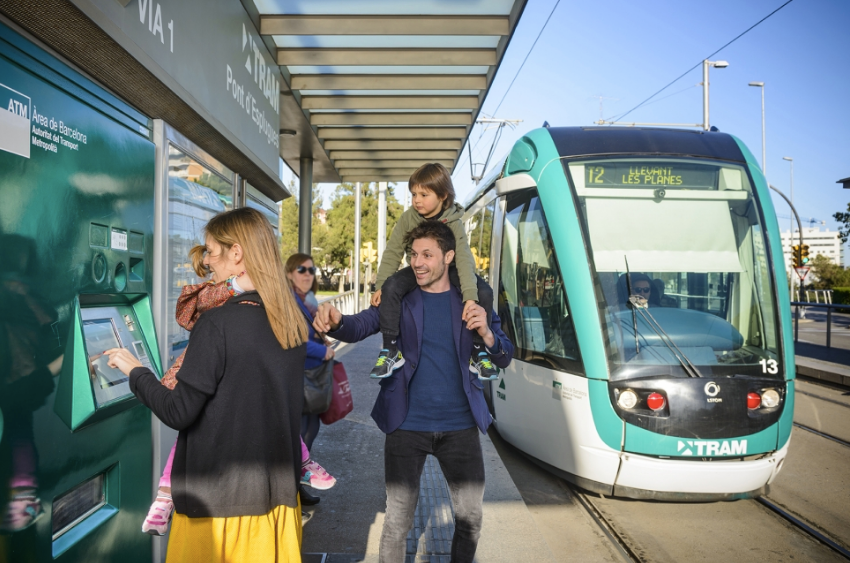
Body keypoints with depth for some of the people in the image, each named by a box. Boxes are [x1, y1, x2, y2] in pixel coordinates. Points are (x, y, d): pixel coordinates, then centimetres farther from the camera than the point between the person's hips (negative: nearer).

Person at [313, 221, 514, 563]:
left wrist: (486, 333, -19)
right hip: (407, 425, -1)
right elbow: (361, 326, -15)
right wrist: (335, 321, -38)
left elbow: (504, 359, 2)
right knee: (398, 521, 8)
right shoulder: (399, 299, -1)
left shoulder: (471, 301, 1)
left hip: (460, 426, 2)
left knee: (471, 516, 15)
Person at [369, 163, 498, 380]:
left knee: (484, 292, -25)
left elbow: (464, 259, -27)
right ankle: (391, 350, -18)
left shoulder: (453, 223, -17)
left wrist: (470, 296, -39)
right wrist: (380, 286, -17)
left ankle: (478, 351, -9)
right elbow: (392, 253, -8)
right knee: (391, 287, -30)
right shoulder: (407, 219, -11)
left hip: (447, 272, -1)